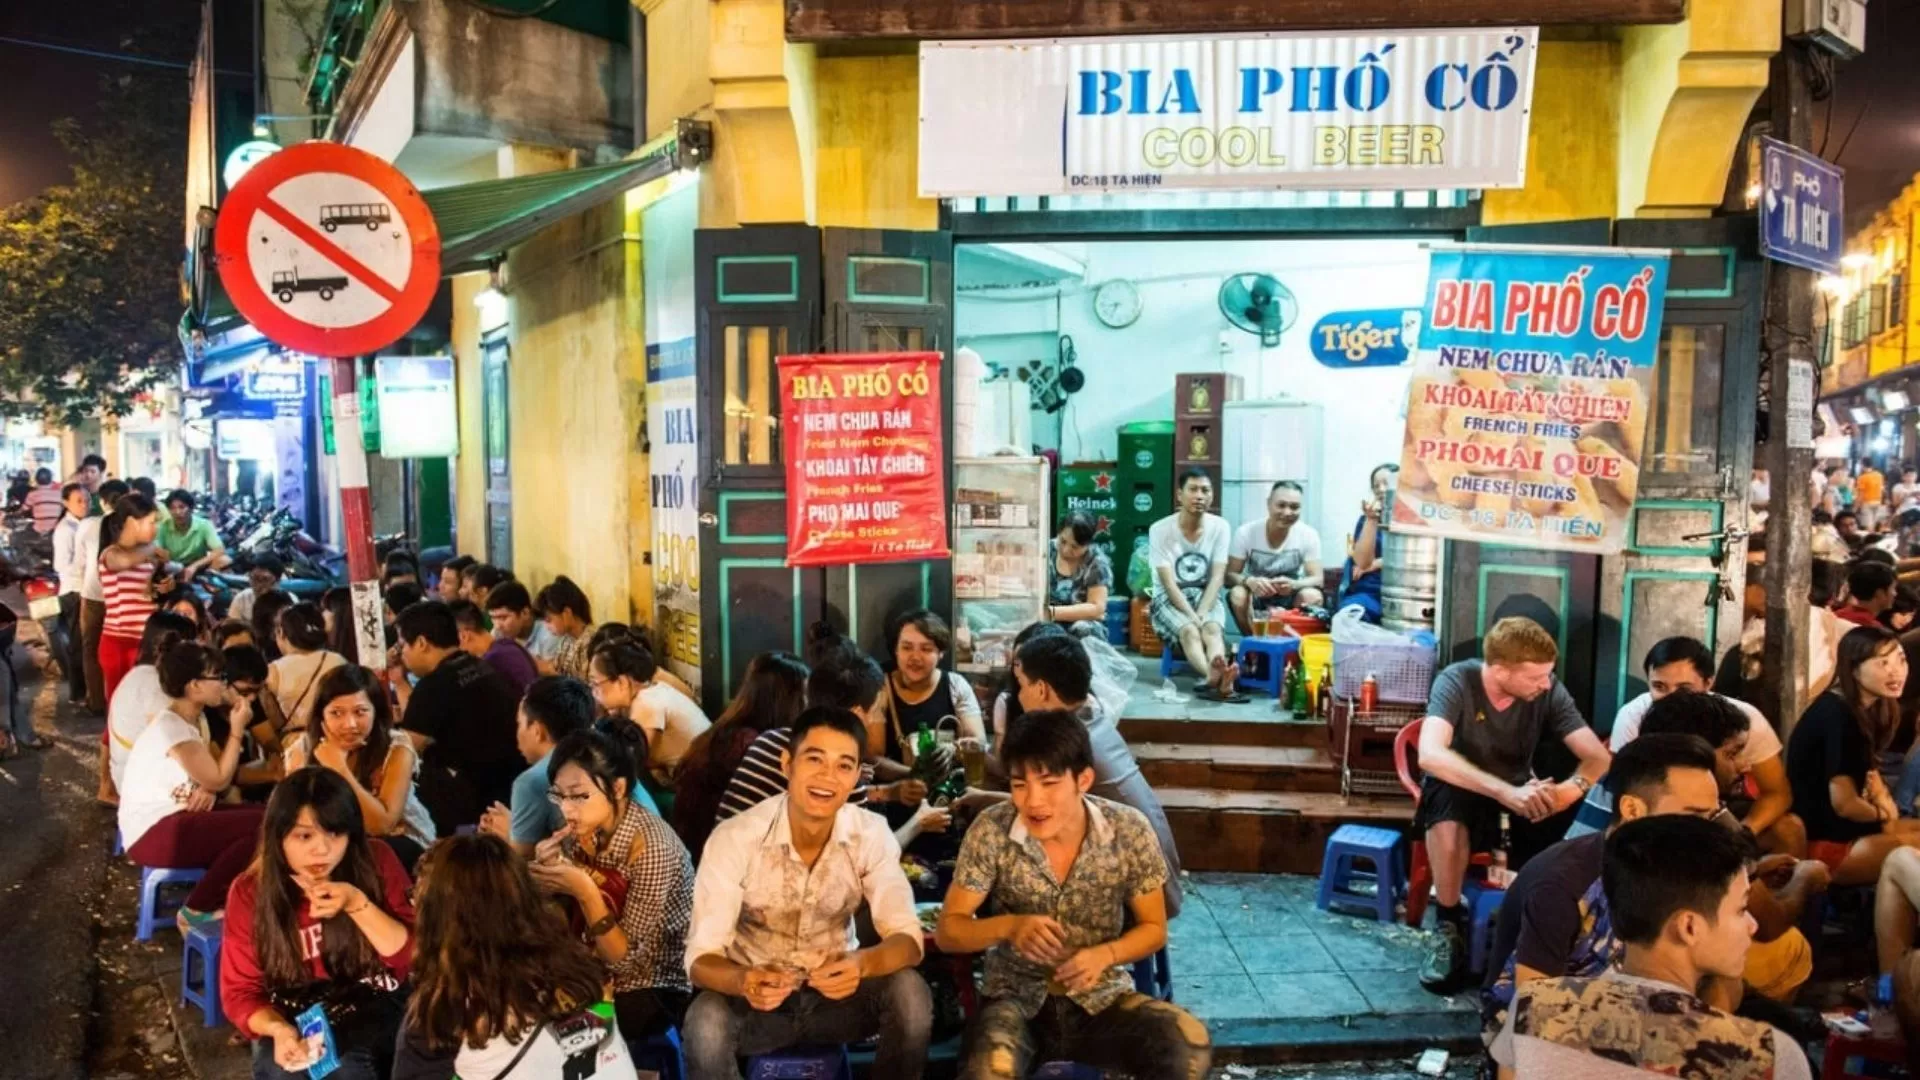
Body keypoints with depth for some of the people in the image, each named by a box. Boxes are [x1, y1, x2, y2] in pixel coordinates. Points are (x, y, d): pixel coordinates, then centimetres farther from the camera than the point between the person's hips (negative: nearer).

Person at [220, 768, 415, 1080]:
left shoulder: (377, 862, -8)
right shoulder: (249, 892, -5)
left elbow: (413, 956, -9)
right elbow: (241, 991, -1)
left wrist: (357, 904, -24)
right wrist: (278, 1029, -23)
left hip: (374, 1012, -1)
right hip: (295, 1023, 1)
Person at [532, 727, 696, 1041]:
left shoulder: (650, 846, -25)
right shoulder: (581, 830, -6)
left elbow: (629, 960, -20)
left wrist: (585, 891, -30)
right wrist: (546, 877, -17)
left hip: (653, 990, -6)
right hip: (598, 975, 6)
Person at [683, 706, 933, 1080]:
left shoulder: (872, 835, -15)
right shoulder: (734, 838, -22)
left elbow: (907, 939, -18)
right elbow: (701, 957, -22)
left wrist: (861, 964, -41)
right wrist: (743, 981, -46)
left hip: (834, 993, 2)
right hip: (757, 995, -2)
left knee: (909, 991, -27)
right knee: (705, 1022, -33)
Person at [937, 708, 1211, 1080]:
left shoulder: (1130, 831, -9)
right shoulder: (991, 831, -12)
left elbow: (1154, 928, 4)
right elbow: (948, 930, -5)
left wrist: (1104, 955, -18)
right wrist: (1008, 926, -26)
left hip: (1101, 998, 2)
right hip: (1017, 998, -2)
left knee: (1191, 1045, -26)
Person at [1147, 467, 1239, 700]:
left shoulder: (1220, 527, -4)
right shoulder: (1160, 529, -12)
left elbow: (1217, 577, -9)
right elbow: (1168, 582, -15)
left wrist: (1202, 613, -23)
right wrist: (1192, 616, -26)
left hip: (1206, 595, 2)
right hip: (1169, 598, -2)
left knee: (1213, 628, -33)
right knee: (1189, 631, -35)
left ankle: (1217, 677, -63)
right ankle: (1216, 675, -65)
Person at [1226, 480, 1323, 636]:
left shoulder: (1308, 535, -13)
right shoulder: (1245, 532, -15)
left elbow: (1318, 579, -16)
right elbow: (1229, 576, -15)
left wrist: (1294, 584, -40)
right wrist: (1249, 581, -39)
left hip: (1290, 598, 1)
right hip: (1256, 597, 0)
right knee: (1238, 594, -33)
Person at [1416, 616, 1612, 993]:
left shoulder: (1549, 691, -13)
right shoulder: (1456, 681, -23)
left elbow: (1598, 757, -15)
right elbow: (1430, 754, -38)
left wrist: (1572, 788, -39)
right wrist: (1505, 791, -48)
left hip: (1521, 795, 3)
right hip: (1462, 790, -3)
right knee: (1448, 810, -39)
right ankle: (1450, 929, -19)